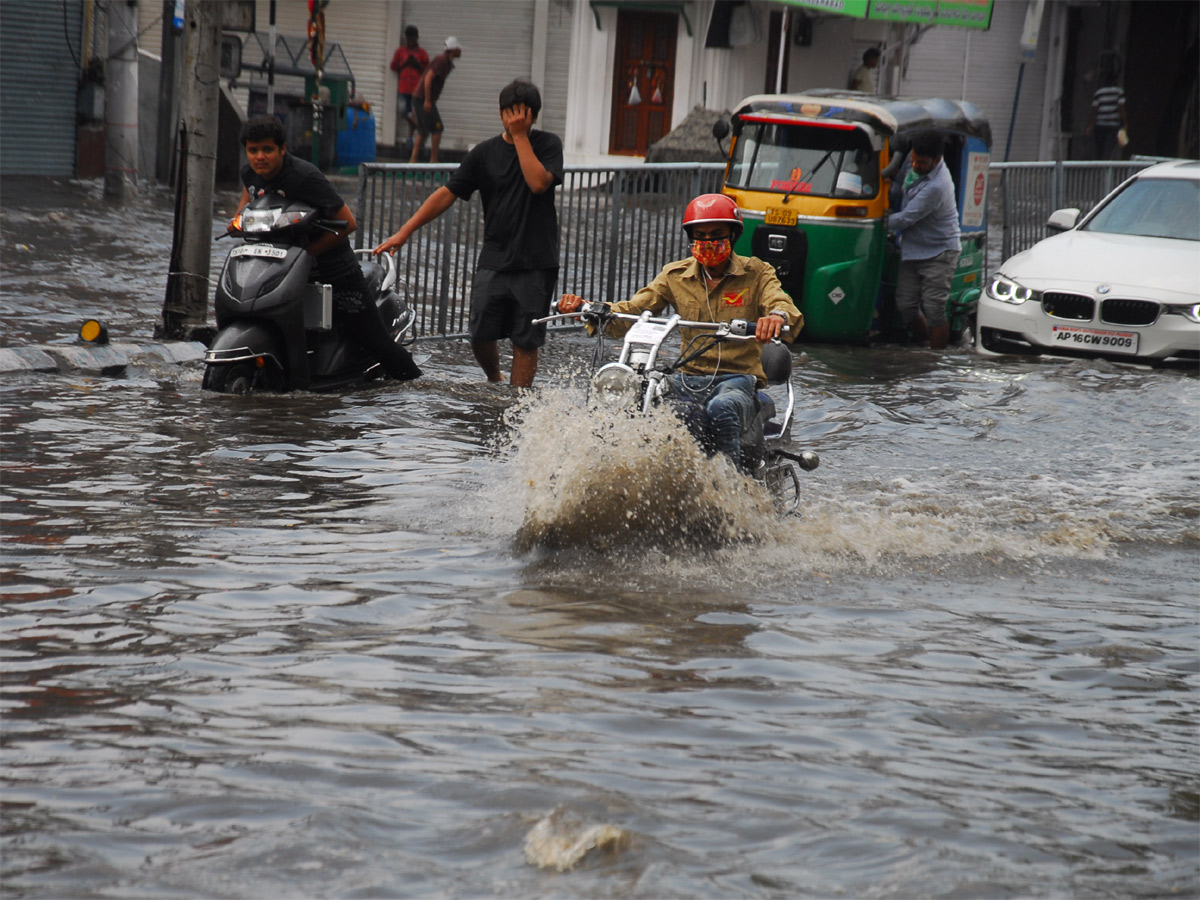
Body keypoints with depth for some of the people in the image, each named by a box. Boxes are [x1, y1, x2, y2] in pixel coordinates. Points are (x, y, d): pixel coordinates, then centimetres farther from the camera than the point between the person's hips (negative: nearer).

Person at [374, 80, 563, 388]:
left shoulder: (547, 145, 1)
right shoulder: (485, 153, 6)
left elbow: (539, 183, -18)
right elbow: (447, 193, 6)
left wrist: (521, 135, -13)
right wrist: (405, 231, 0)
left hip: (535, 262, -2)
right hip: (494, 259, 2)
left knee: (525, 341, -3)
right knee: (481, 336, -3)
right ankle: (494, 382, 25)